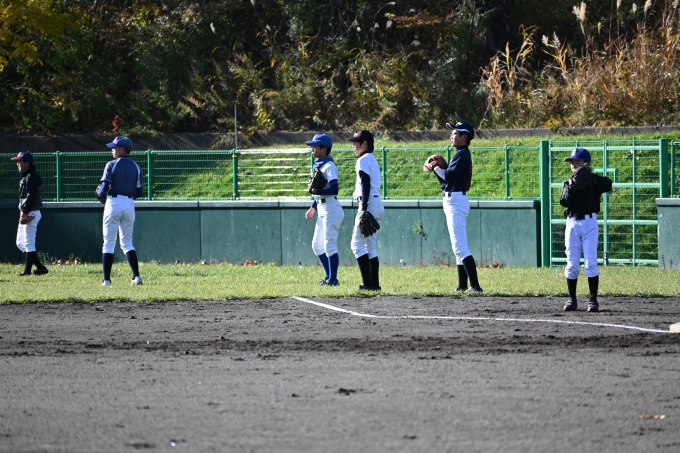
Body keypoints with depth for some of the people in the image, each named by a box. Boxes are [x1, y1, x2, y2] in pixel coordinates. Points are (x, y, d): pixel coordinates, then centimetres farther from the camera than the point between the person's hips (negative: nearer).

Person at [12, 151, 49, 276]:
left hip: (31, 214, -11)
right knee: (20, 243, 12)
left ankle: (27, 270, -5)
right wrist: (22, 213, 12)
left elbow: (31, 196, -21)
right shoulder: (25, 177, 18)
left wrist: (25, 212, -23)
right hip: (25, 213, 11)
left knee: (29, 243, -8)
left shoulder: (32, 177, -13)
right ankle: (40, 267, 13)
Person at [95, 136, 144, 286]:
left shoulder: (112, 165, -7)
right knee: (127, 242, 12)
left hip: (113, 202, -4)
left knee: (108, 243, 2)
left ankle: (107, 279, -1)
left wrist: (99, 193, 8)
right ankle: (136, 276, -2)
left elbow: (104, 187, -14)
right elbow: (139, 192, 5)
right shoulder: (136, 167, 7)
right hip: (129, 204, 4)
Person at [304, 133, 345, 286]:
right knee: (317, 245, 14)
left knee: (329, 244, -9)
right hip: (322, 210, 10)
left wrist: (317, 191, -31)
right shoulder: (318, 165, 15)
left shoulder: (329, 166, -13)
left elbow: (333, 189, -23)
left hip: (331, 209, -10)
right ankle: (329, 277, 21)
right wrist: (313, 207, 22)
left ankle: (333, 279, -4)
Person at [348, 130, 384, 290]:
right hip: (377, 203, 10)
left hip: (369, 203, -10)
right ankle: (374, 284, 9)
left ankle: (368, 283, -16)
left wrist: (363, 209, -23)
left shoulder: (364, 160, -9)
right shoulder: (373, 160, 20)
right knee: (371, 246, 11)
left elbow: (366, 185, -17)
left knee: (357, 243, -10)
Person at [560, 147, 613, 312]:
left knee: (590, 263, -7)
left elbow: (608, 185, -20)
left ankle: (593, 299, -2)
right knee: (572, 264, 3)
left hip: (590, 223, -3)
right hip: (572, 223, 3)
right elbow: (564, 202, -6)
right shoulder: (569, 183, 9)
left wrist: (591, 176, -32)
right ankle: (572, 299, 11)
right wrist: (572, 186, -20)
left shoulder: (593, 182, 1)